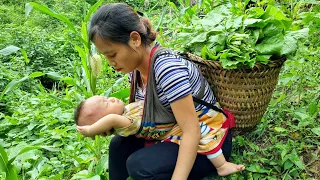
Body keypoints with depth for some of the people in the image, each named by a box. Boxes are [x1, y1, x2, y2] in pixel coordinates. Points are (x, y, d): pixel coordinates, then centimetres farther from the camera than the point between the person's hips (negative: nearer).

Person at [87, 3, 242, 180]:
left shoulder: (167, 67, -30)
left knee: (139, 165, -24)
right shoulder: (136, 67, -3)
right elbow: (142, 111, 8)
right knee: (120, 144, 4)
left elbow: (191, 131, -31)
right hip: (176, 133, 8)